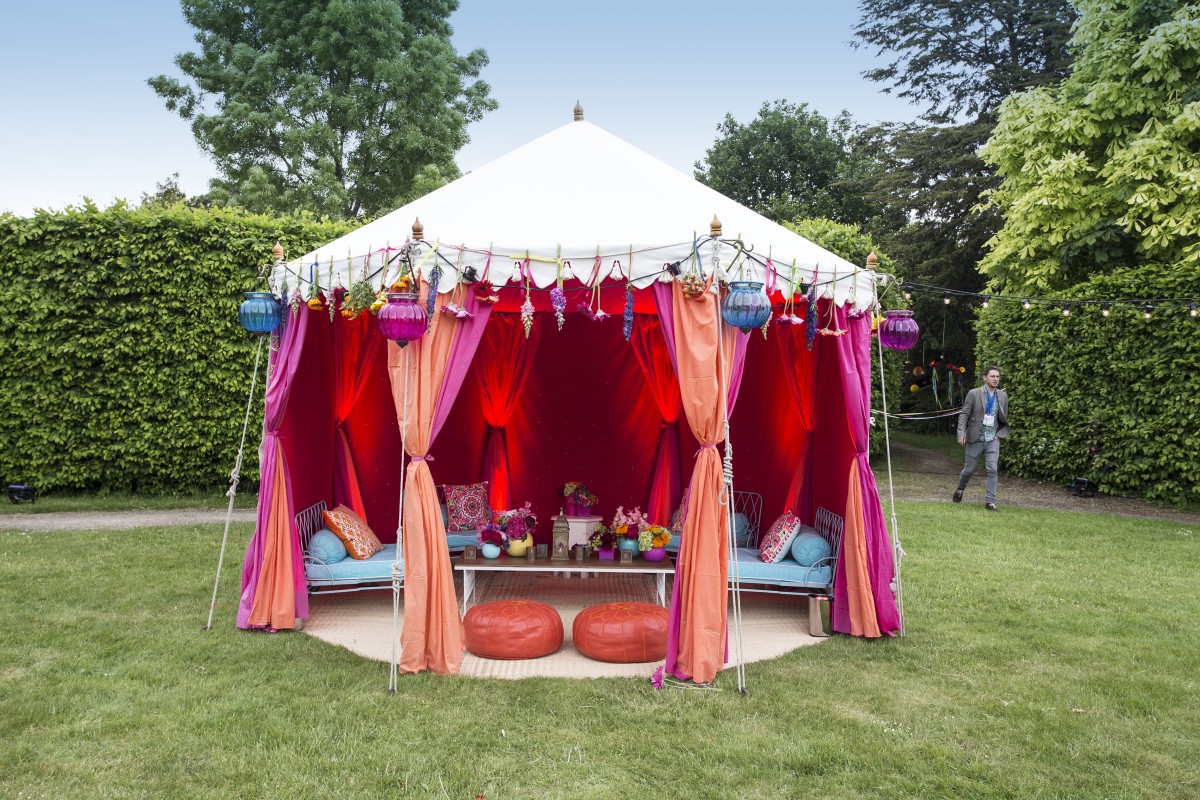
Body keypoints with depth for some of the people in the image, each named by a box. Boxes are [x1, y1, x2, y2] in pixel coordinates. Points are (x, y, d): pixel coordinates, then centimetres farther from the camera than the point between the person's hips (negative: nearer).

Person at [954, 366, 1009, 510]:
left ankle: (990, 501, -2)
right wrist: (961, 433, -17)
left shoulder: (1002, 396, 5)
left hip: (993, 439, 2)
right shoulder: (974, 394, -5)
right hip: (975, 438, -2)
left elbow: (1004, 419, 16)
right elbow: (964, 414, -7)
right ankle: (960, 489, 37)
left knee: (992, 470, -8)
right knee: (969, 469, 9)